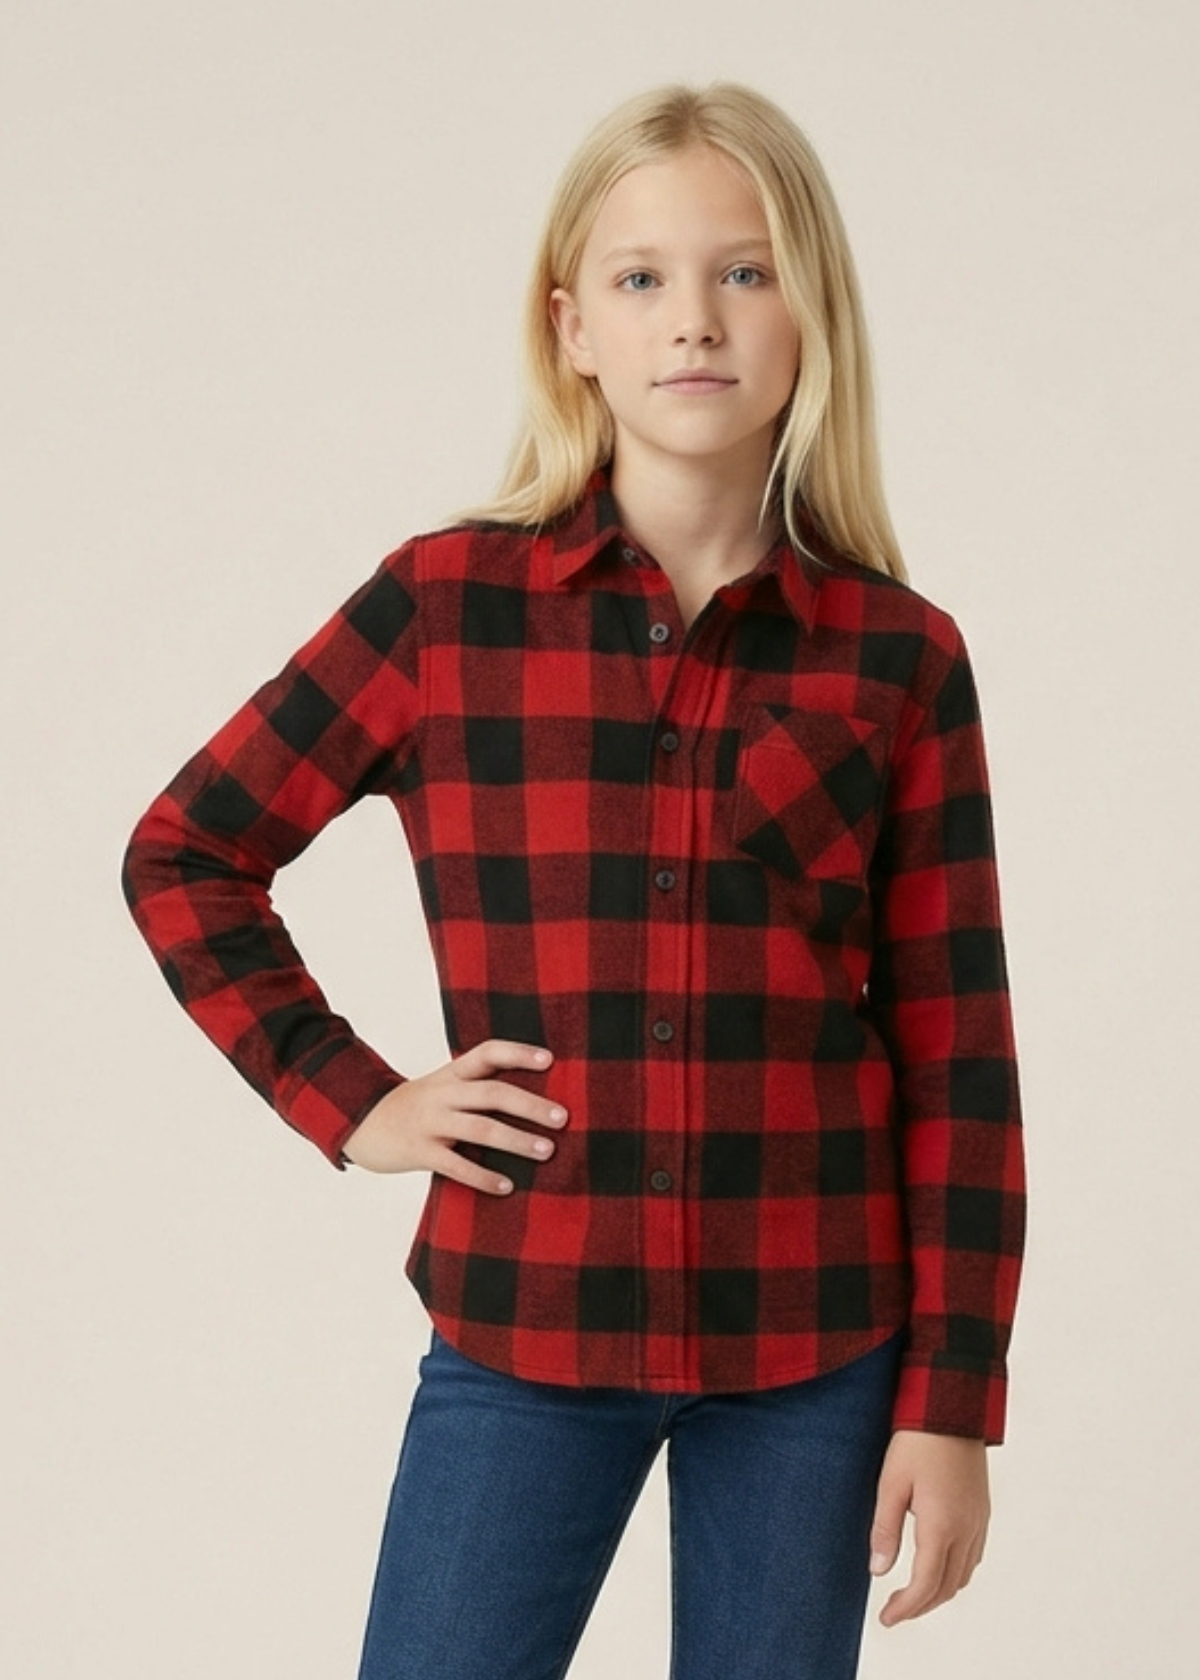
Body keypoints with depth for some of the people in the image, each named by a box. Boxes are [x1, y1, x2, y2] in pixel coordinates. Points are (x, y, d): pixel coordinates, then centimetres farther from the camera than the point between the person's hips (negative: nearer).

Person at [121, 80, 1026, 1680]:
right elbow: (183, 855, 7)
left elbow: (956, 1058, 1)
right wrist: (345, 1098, -2)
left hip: (814, 1345, 1)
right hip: (524, 1325, 0)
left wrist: (952, 1403, -1)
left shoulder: (899, 658, -1)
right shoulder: (444, 605, -3)